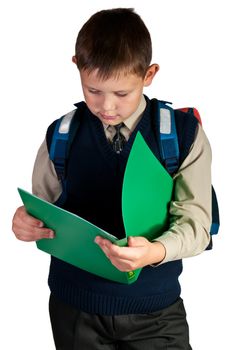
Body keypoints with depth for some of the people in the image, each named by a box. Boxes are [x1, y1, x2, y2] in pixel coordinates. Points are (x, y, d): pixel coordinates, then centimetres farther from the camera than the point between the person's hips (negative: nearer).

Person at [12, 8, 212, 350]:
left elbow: (195, 222, -11)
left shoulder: (184, 134, -7)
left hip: (155, 310, -1)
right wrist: (27, 223, -18)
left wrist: (155, 252, -31)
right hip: (75, 306, 2)